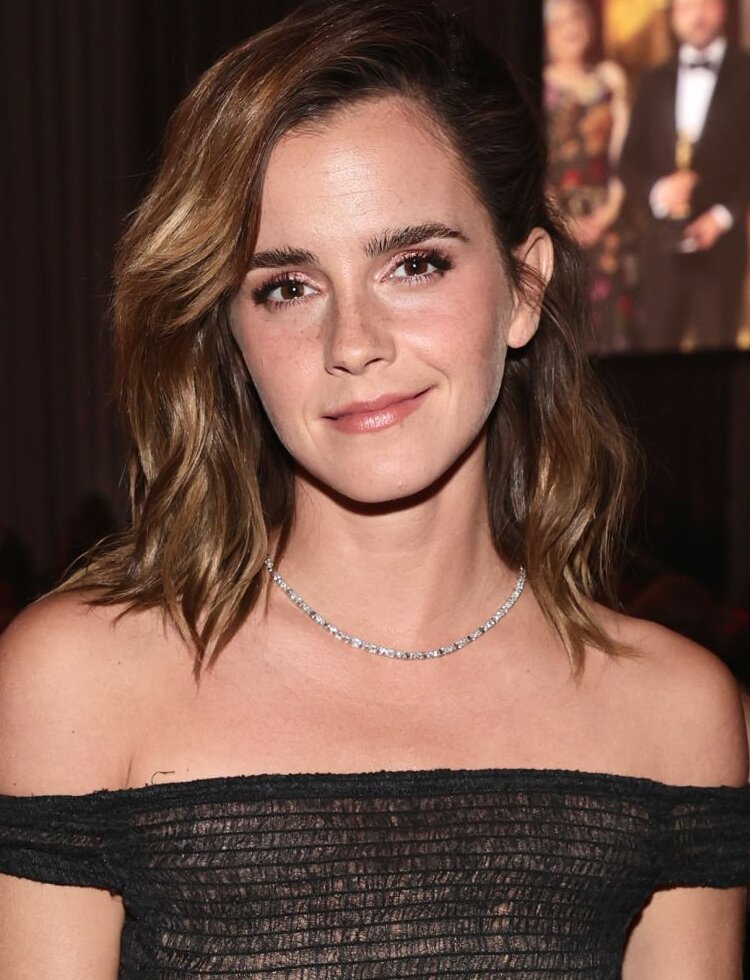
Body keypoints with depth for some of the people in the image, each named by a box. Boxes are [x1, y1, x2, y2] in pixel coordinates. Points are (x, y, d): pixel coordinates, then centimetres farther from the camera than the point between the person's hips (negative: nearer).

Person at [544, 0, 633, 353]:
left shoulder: (610, 78, 12)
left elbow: (623, 148, 8)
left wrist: (611, 207, -4)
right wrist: (561, 220, -10)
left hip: (604, 215, 3)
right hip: (554, 215, -3)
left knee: (609, 308, 0)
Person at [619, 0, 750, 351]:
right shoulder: (654, 82, 15)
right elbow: (630, 160, 12)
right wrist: (656, 190, -9)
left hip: (719, 241, -3)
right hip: (660, 241, 3)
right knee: (654, 347, 0)